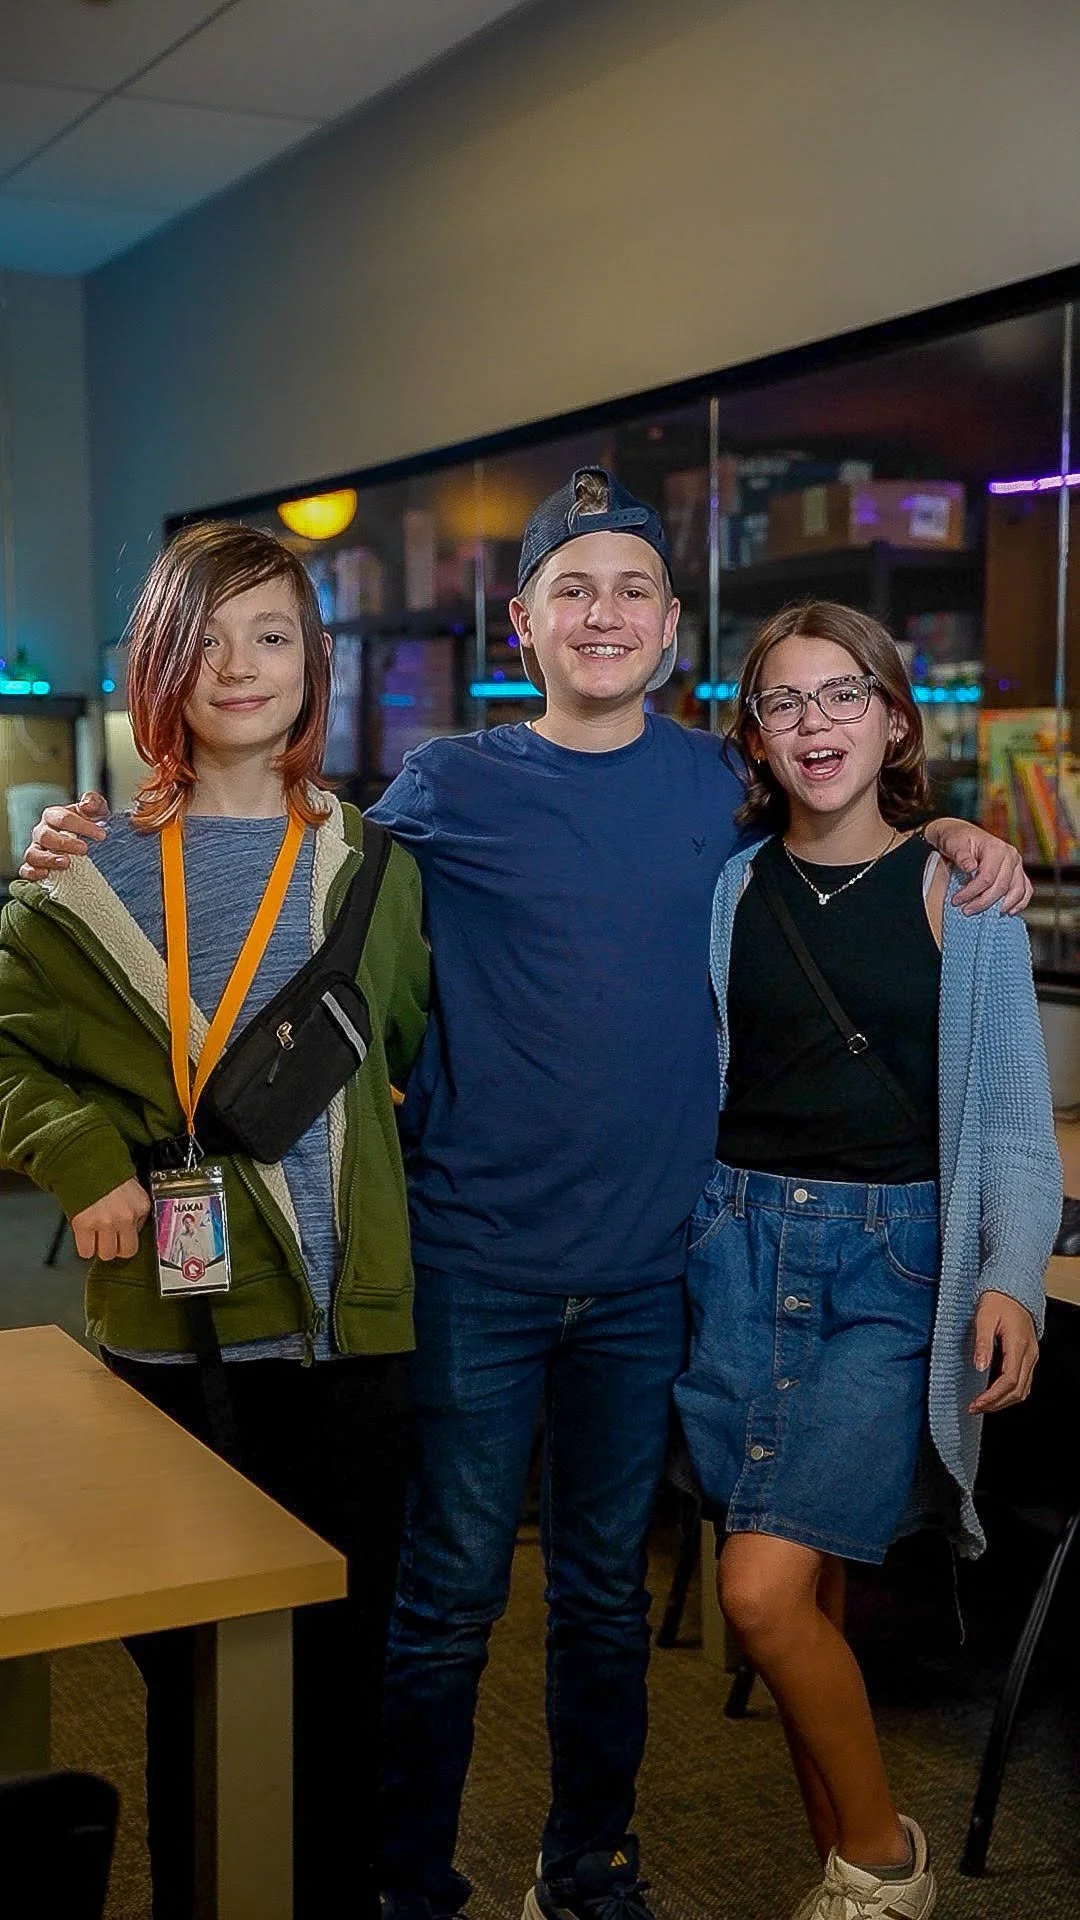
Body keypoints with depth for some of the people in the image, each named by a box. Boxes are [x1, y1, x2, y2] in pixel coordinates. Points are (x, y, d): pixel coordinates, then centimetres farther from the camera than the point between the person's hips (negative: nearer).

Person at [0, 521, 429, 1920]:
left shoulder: (372, 865, 7)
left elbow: (418, 1055, 14)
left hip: (347, 1320, 1)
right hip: (167, 1320, -1)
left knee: (339, 1651, 9)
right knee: (185, 1662, 8)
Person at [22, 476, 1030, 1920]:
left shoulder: (718, 781, 4)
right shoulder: (449, 787, -3)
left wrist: (946, 834, 5)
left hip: (645, 1266, 3)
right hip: (479, 1256, -2)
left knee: (609, 1586, 16)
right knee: (452, 1593, 4)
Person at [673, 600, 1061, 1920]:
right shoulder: (724, 889, 6)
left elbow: (1012, 1120, -1)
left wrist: (1011, 1276, -14)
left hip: (891, 1264, -3)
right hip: (737, 1243, 3)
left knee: (764, 1588, -13)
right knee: (808, 1594, 6)